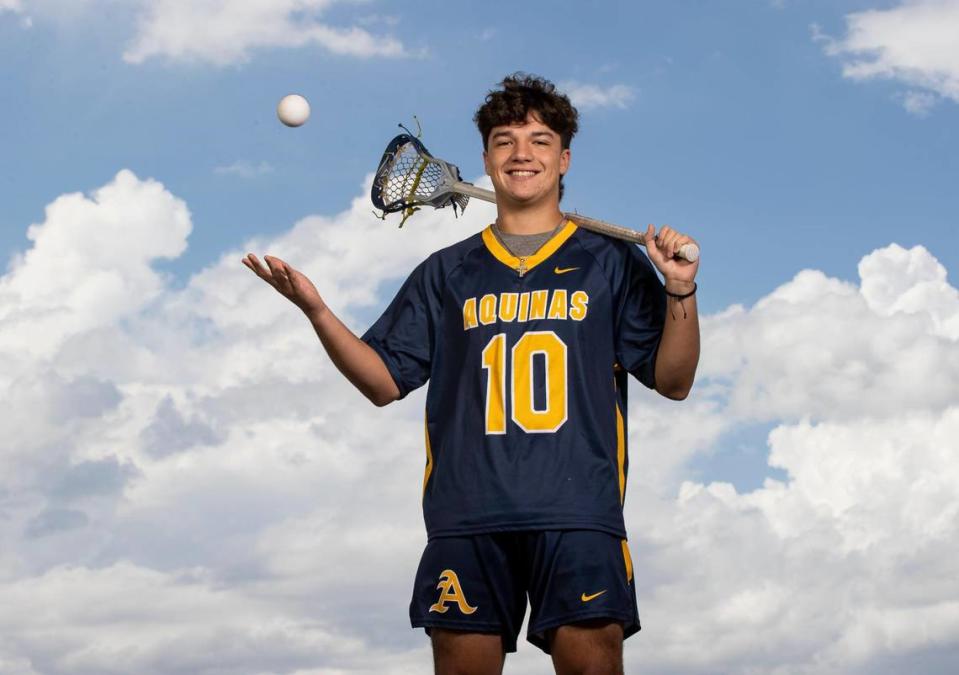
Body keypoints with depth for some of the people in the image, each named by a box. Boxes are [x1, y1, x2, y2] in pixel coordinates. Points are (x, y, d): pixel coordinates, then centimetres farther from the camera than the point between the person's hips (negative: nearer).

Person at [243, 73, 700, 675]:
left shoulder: (611, 262, 12)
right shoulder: (446, 274, 18)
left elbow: (673, 381, 8)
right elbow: (385, 382, 15)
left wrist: (680, 291, -7)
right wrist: (316, 310, 2)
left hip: (577, 515, -2)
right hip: (467, 515, 2)